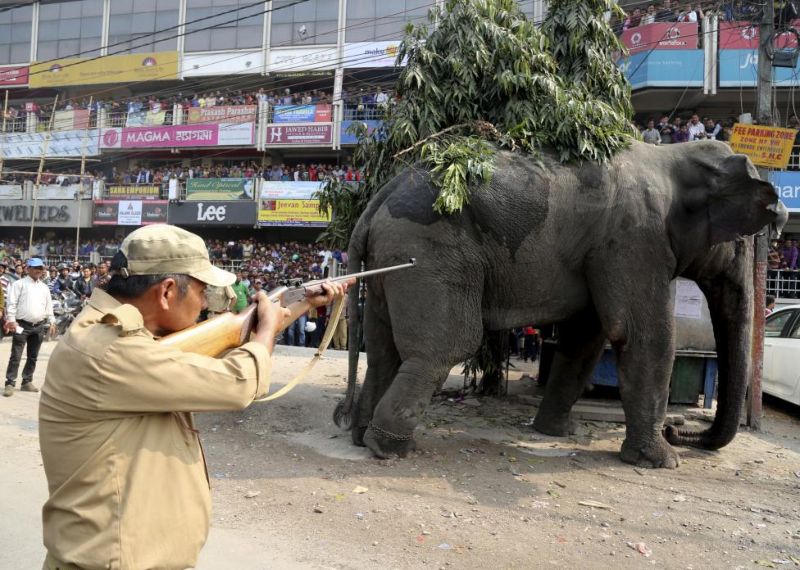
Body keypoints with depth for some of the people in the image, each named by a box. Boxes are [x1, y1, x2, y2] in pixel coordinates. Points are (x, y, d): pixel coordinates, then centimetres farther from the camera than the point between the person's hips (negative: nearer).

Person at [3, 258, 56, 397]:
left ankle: (27, 382, 19)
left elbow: (49, 306, 16)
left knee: (33, 356, 10)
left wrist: (52, 322, 9)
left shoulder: (44, 287, 14)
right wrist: (11, 320, -15)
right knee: (16, 356, -6)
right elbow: (11, 303, -7)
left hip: (39, 326, 5)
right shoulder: (19, 284, -1)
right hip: (22, 325, -5)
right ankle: (10, 383, -2)